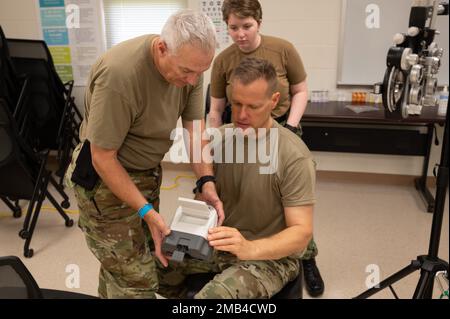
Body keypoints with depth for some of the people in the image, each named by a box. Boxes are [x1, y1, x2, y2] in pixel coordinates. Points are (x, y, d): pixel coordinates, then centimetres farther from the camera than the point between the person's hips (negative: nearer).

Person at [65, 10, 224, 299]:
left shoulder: (189, 64, -11)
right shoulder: (118, 74, -31)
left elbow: (195, 128, -5)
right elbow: (103, 158, -24)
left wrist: (207, 182, -18)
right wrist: (147, 211, -25)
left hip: (148, 171, 7)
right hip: (105, 177, -6)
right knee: (135, 280, -2)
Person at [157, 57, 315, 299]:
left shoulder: (294, 158, -22)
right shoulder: (220, 138, -3)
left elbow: (301, 232, -20)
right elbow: (205, 197, 6)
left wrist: (249, 249, -38)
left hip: (272, 256, -6)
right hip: (222, 245, 6)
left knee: (214, 295, -32)